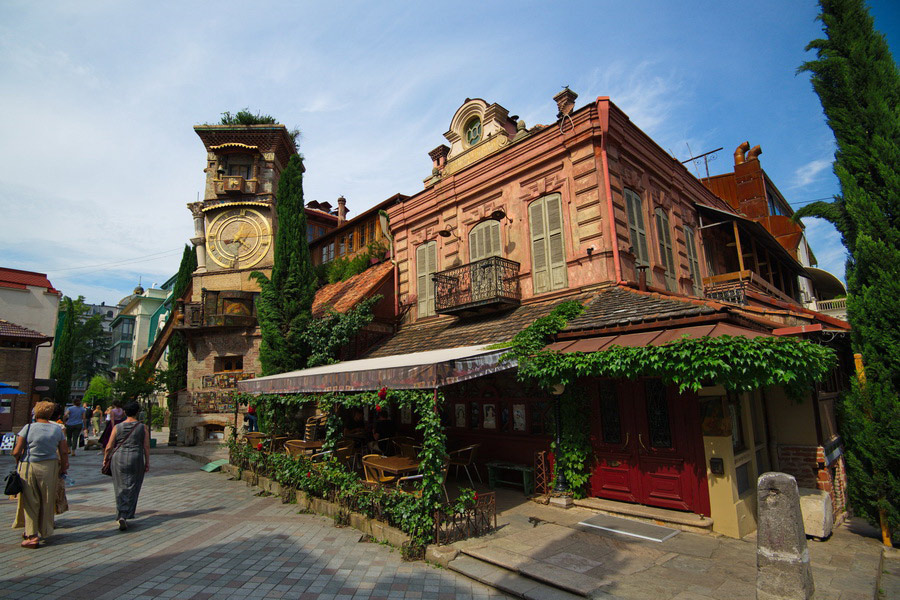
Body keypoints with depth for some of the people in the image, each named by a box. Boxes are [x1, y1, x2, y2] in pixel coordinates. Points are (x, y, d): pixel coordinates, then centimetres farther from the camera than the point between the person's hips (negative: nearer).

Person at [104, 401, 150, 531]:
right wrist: (147, 463, 6)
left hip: (118, 459, 1)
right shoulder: (142, 427, -1)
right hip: (135, 459, -1)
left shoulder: (117, 427, 0)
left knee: (120, 488, 12)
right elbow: (146, 447, -1)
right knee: (132, 489, 6)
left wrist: (105, 459, 18)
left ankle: (121, 516, 9)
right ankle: (126, 516, 3)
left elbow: (109, 447, 1)